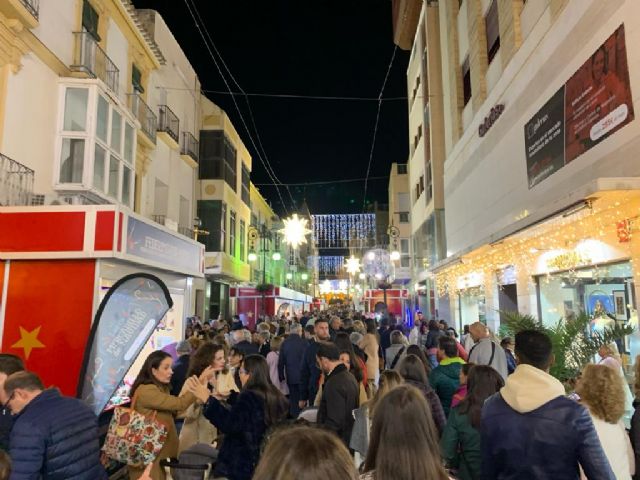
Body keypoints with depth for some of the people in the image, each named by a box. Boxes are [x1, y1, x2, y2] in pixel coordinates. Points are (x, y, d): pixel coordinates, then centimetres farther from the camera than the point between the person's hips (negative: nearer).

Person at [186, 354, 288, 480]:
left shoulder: (249, 397, -21)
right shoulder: (276, 397, 5)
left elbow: (230, 425, -31)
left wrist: (208, 400, -31)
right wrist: (228, 397, 31)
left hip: (241, 465, -8)